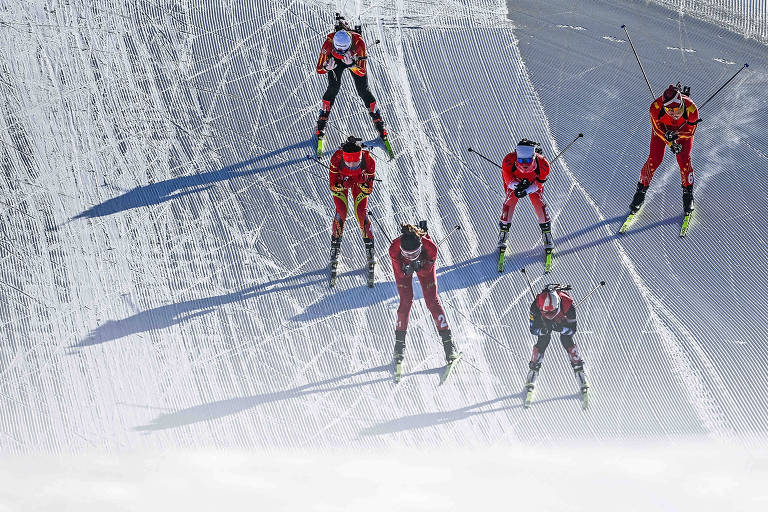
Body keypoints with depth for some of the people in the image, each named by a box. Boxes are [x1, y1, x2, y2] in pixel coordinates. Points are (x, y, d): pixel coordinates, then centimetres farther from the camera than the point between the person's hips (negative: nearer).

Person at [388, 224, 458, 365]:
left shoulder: (430, 247, -40)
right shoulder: (394, 249, -39)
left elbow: (427, 271, -25)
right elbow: (400, 273, -26)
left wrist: (419, 267, -46)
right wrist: (406, 270, -47)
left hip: (424, 264, 0)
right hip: (402, 264, 0)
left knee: (432, 301, -7)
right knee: (406, 301, -9)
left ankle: (448, 342, -4)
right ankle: (400, 343, 3)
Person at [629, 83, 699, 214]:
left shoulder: (691, 109, -40)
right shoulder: (656, 107, -39)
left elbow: (690, 131, -22)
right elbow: (657, 128, -20)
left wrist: (676, 135, -40)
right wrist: (670, 142, -27)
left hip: (683, 130, 0)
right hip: (662, 128, 0)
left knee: (684, 159, -13)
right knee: (655, 159, -9)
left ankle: (688, 193, 10)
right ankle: (641, 190, 12)